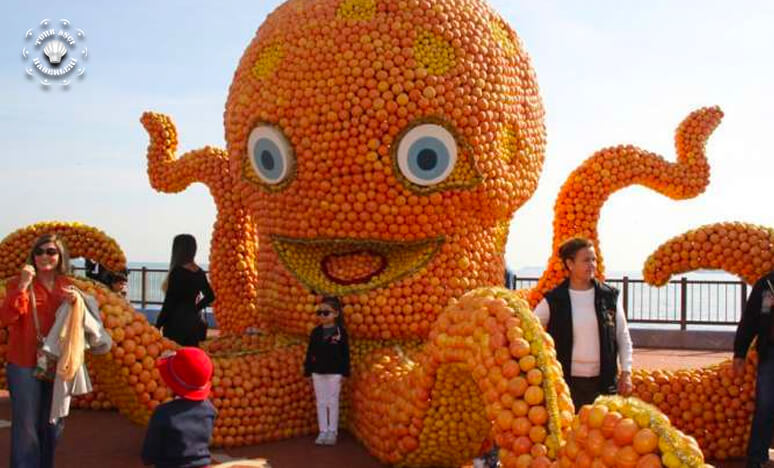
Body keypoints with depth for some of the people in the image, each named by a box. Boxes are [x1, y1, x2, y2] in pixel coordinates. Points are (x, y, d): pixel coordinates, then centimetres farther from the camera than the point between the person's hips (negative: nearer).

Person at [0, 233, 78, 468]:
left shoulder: (66, 287, 8)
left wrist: (75, 303, -6)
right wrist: (23, 286, -24)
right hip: (25, 365, -4)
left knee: (53, 423, 14)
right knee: (26, 425, -2)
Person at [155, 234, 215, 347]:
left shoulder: (177, 272, -13)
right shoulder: (199, 272, 7)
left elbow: (169, 302, -13)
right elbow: (210, 296, 16)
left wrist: (158, 326, -8)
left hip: (177, 322, -7)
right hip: (194, 322, 7)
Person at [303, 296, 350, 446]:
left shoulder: (340, 332, -6)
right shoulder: (315, 332, 4)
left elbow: (345, 353, -6)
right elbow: (310, 352, 7)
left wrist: (344, 372, -9)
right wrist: (308, 370, 4)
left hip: (334, 372, -4)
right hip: (318, 372, 4)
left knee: (332, 402, 4)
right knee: (321, 402, 8)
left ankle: (332, 432, 13)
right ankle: (323, 431, 16)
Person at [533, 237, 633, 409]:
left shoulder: (610, 296, 3)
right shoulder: (553, 300, -4)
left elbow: (623, 337, 8)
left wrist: (626, 372, 4)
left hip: (603, 382, 2)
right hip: (566, 381, -2)